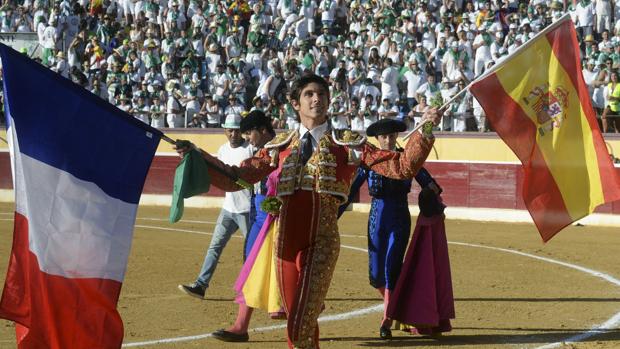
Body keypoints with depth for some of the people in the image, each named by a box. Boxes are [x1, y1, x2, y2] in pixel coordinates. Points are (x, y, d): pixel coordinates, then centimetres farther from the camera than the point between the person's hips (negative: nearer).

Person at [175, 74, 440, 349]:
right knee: (299, 322, 14)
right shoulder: (281, 146, 12)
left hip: (322, 243, -3)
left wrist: (425, 131, -13)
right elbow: (235, 178, 12)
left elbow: (401, 167, -1)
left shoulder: (348, 144, 4)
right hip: (286, 241, 4)